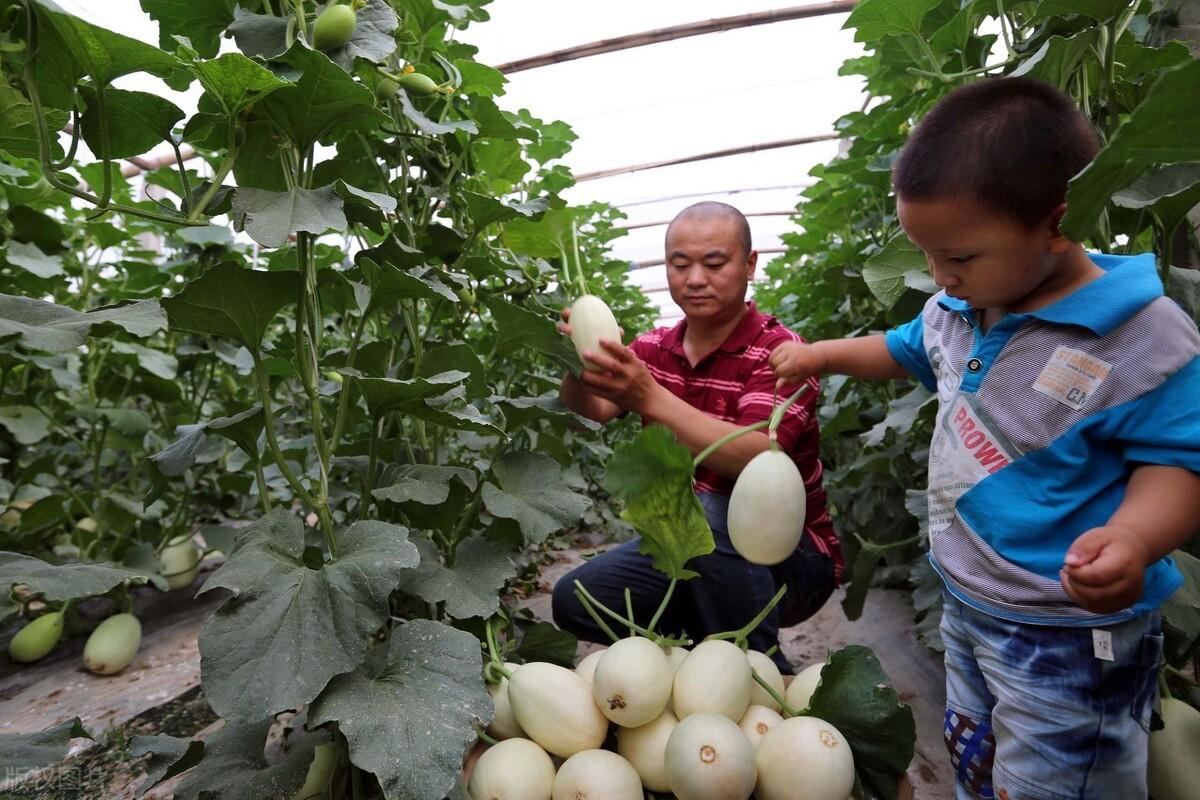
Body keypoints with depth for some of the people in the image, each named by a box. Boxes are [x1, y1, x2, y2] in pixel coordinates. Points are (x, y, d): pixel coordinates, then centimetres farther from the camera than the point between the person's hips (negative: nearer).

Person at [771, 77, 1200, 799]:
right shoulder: (956, 311, -1)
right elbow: (906, 351, 19)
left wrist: (1133, 536, -38)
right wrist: (822, 354, 14)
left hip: (1071, 637, -7)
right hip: (967, 605, 7)